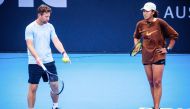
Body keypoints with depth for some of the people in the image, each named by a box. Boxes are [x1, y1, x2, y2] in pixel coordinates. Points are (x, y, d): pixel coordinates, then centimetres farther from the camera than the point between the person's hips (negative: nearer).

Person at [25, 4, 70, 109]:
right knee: (33, 88, -2)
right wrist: (37, 58, -30)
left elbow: (56, 41, -1)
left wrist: (63, 53, -19)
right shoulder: (30, 28, -10)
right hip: (34, 63, -5)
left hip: (49, 61, 5)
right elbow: (29, 45, -16)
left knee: (55, 85, 8)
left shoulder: (50, 26, 4)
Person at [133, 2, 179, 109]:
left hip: (158, 56, -5)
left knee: (157, 82, -8)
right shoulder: (140, 24, 2)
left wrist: (168, 49, -5)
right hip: (146, 56, 5)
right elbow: (136, 37, 22)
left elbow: (174, 35, -2)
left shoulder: (160, 23, -11)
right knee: (151, 82, 9)